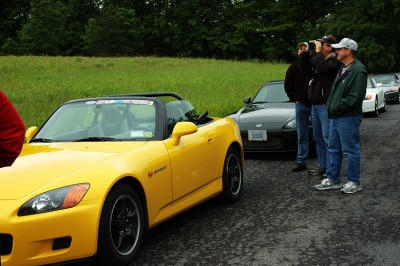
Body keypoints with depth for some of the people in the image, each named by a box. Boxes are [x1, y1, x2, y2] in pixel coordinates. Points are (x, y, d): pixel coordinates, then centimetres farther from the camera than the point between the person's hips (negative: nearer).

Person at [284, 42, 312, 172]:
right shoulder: (293, 67, 9)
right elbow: (287, 85, 12)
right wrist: (294, 99, 5)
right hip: (301, 104, 3)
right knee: (301, 135, 9)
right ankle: (301, 162, 16)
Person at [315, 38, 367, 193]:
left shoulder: (358, 70, -14)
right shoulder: (343, 68, 17)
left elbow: (355, 97, -21)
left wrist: (336, 108, -17)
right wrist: (330, 106, 12)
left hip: (349, 118, -10)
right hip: (336, 117, 10)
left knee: (351, 150, -1)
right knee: (333, 148, 14)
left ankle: (354, 182, 9)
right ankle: (333, 179, 23)